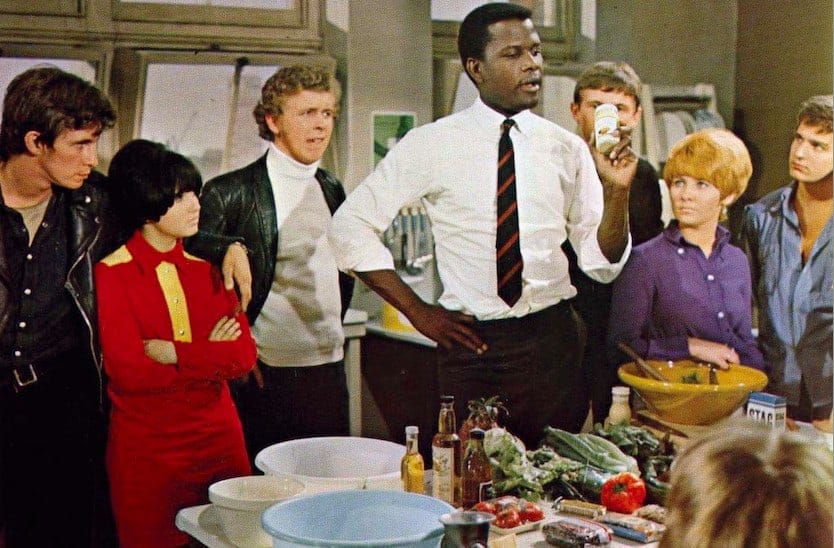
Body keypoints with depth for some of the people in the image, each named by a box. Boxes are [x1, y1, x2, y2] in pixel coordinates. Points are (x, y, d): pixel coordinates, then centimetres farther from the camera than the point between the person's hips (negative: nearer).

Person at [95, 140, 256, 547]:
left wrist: (177, 354, -14)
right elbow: (128, 372, -14)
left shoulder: (209, 267, 8)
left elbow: (245, 356, -2)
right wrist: (211, 357, -8)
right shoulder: (112, 273, -5)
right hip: (145, 449, -4)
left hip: (219, 438, 4)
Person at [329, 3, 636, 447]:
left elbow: (603, 265, 4)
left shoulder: (567, 148, 4)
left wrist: (617, 191, -13)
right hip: (470, 343, -2)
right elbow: (348, 226, -1)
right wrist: (417, 310, -4)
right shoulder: (432, 144, -3)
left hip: (552, 340, 2)